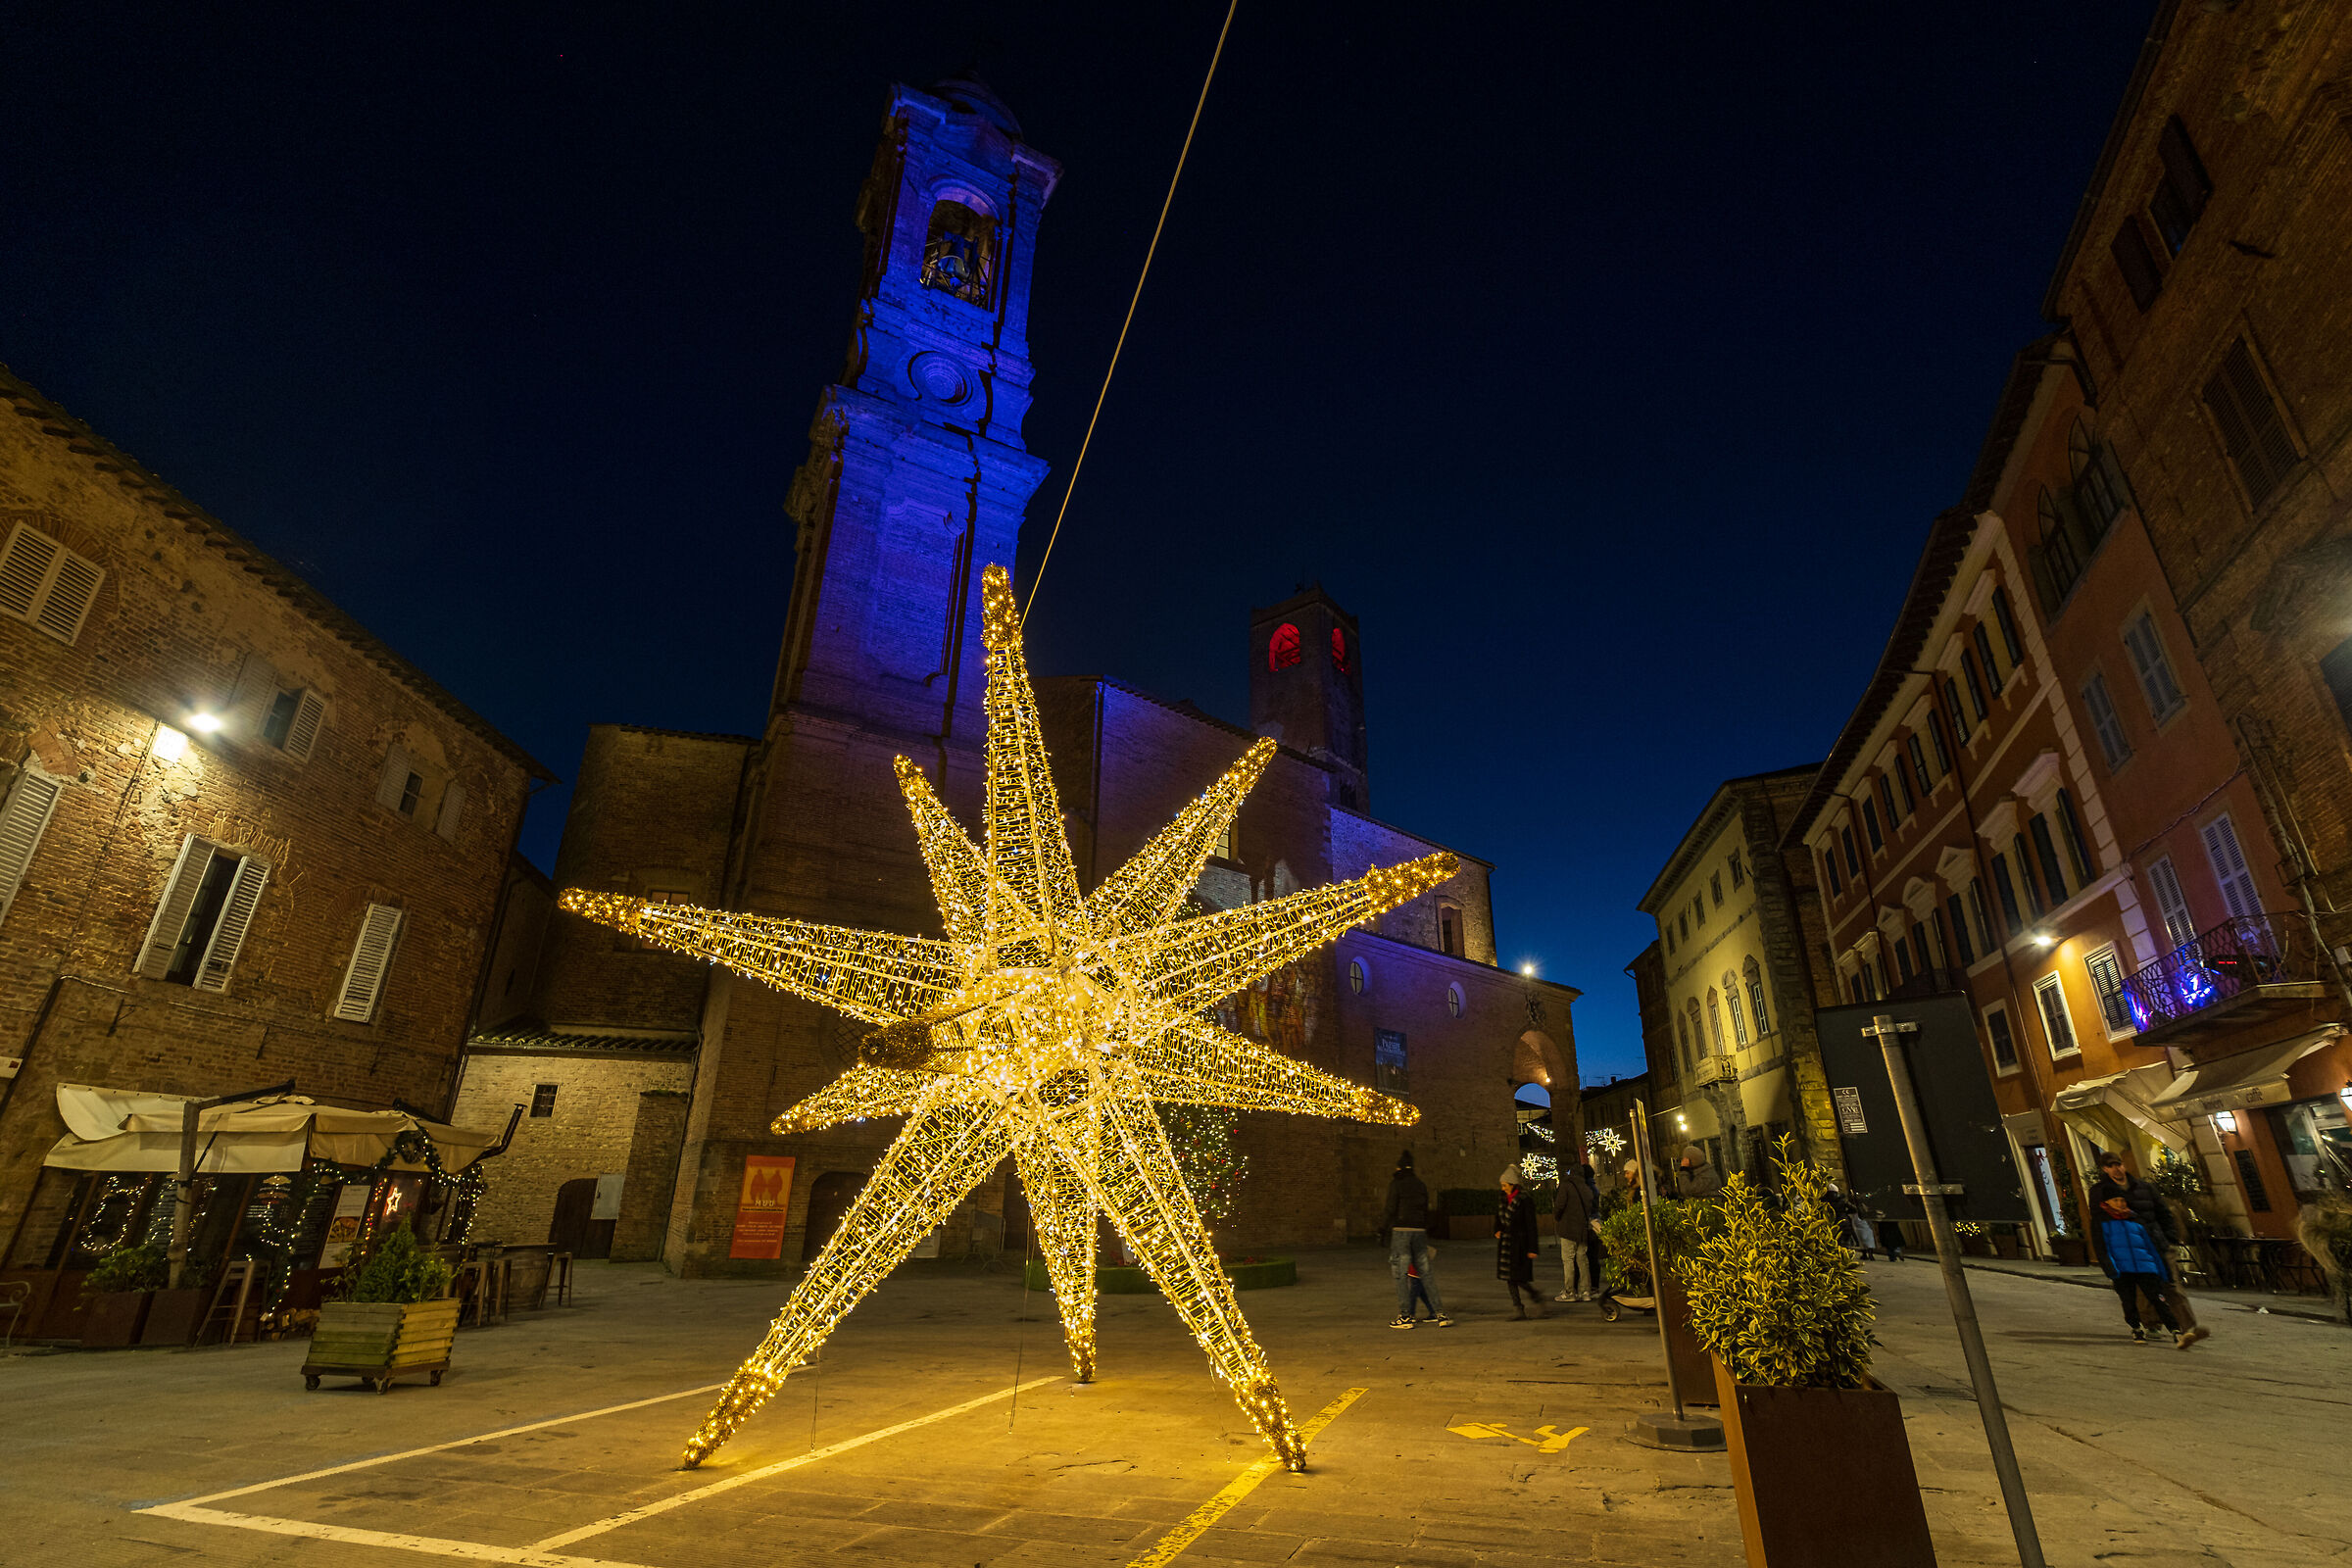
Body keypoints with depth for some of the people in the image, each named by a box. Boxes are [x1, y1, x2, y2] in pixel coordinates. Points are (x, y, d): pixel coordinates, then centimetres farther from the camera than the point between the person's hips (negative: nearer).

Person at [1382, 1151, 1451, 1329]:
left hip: (1401, 1231, -5)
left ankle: (1405, 1317, 1)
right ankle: (1440, 1314, 5)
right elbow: (1426, 1212, 14)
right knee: (1426, 1275, 9)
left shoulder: (1396, 1184, -5)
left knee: (1401, 1275, 1)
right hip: (1419, 1232, 5)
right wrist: (1426, 1237, 21)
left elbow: (1391, 1209, -8)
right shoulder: (1420, 1184, 12)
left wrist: (1383, 1217, 13)